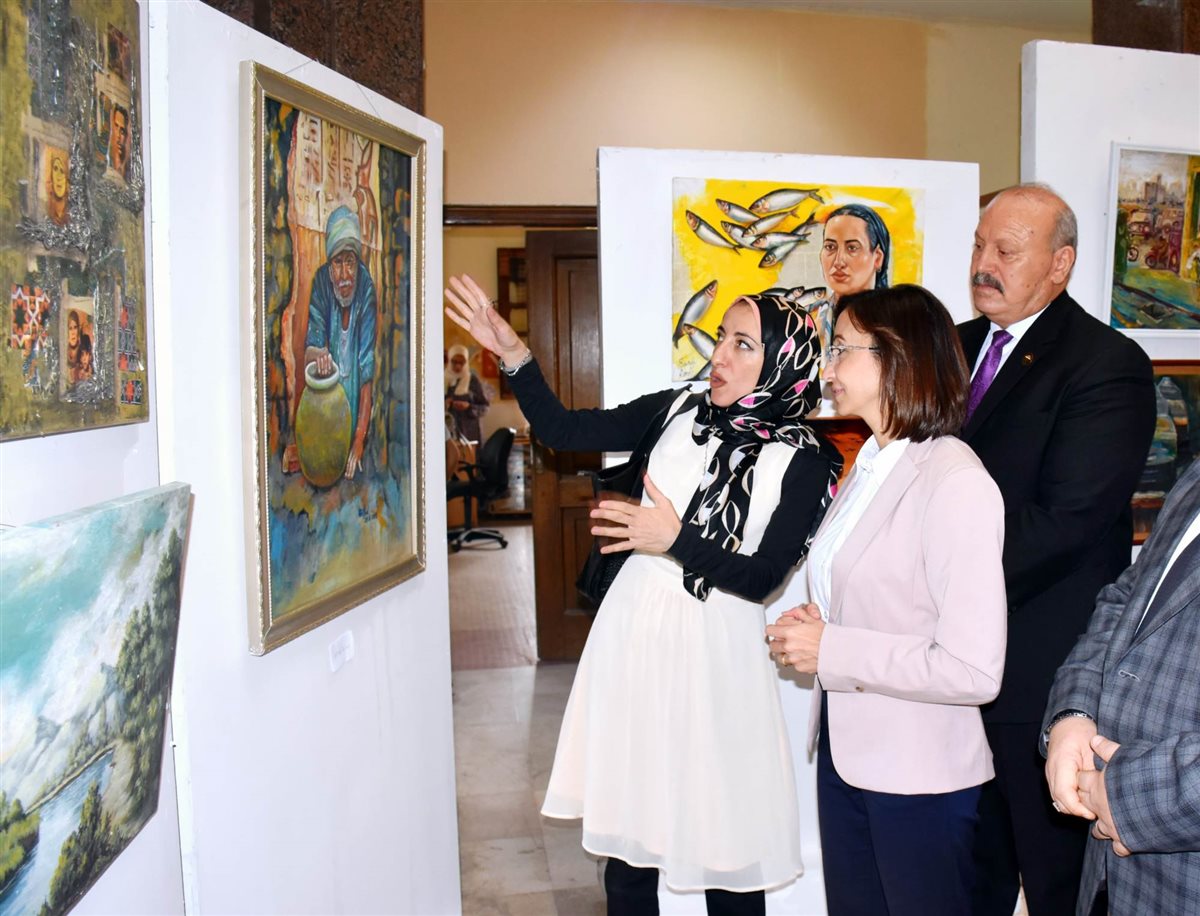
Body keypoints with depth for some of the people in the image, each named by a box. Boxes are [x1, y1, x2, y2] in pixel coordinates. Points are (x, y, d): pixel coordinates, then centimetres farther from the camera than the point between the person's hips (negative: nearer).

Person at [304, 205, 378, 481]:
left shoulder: (366, 288, -16)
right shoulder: (320, 281, -10)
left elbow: (367, 372, -19)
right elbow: (309, 351, -10)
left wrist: (359, 441, -26)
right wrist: (318, 355, -38)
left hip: (355, 394, -3)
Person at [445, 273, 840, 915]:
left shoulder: (801, 459, -6)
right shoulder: (678, 411, 3)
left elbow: (762, 577, -11)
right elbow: (562, 430, 2)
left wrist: (676, 539, -21)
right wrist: (513, 354, -7)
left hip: (714, 647, -3)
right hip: (635, 625, 3)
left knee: (722, 840, 6)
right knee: (628, 828, 12)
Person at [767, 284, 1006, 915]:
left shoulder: (955, 483, -21)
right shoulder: (868, 465, 6)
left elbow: (973, 671, -25)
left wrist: (831, 650, -20)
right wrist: (810, 628, -3)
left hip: (921, 774, -8)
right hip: (845, 748, 8)